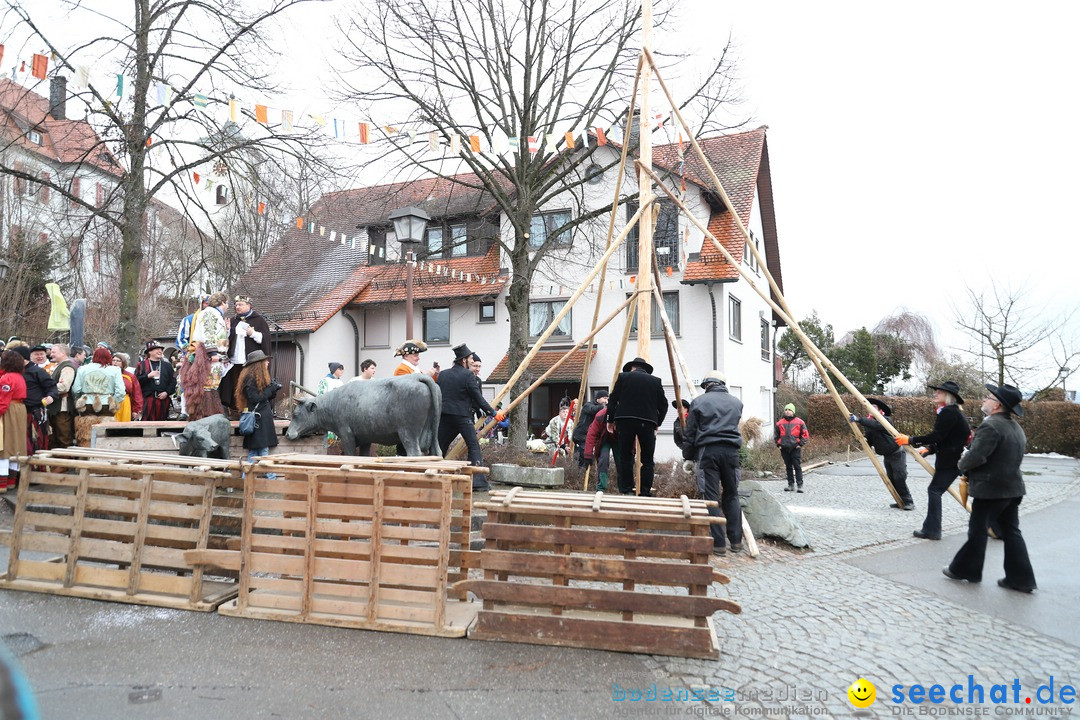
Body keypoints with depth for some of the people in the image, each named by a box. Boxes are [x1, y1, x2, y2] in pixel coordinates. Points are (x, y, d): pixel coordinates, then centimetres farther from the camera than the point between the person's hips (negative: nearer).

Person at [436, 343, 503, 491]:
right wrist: (493, 412, 1)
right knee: (474, 447, -2)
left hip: (444, 416, 6)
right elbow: (478, 398, -6)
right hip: (462, 416, -6)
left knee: (440, 447, 13)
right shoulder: (468, 375, -6)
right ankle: (478, 482, -8)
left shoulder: (442, 374, 12)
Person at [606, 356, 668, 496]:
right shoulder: (656, 381, 10)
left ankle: (626, 491, 7)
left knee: (625, 457, 8)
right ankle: (645, 493, 4)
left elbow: (612, 399, 4)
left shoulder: (623, 377, 8)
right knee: (647, 460, 7)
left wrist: (611, 420, 14)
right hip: (647, 422, 0)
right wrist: (657, 423, 19)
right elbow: (663, 405, 8)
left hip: (625, 421, 0)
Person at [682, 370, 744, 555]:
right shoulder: (736, 402, 13)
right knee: (731, 495, 14)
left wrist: (688, 456, 14)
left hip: (707, 450, -3)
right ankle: (736, 541, 16)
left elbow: (689, 432, 4)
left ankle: (719, 543, 0)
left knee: (711, 497, 0)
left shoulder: (699, 401, 4)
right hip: (731, 450, 3)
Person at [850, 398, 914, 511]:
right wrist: (864, 439, -20)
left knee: (899, 479, -13)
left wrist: (859, 419, -49)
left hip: (897, 454, -7)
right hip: (886, 456, 8)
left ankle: (908, 502, -5)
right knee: (891, 480, 7)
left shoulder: (886, 420, -17)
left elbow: (875, 425, -40)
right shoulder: (869, 422, 4)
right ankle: (901, 502, 15)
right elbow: (869, 442, 2)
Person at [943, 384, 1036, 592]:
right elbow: (1013, 454, 19)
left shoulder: (991, 426, -20)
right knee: (1011, 532, 12)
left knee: (977, 530, 4)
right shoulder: (1016, 427, 11)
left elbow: (975, 456, -26)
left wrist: (961, 465, -4)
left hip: (990, 489, -8)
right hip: (1012, 487, 8)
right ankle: (1020, 578, 13)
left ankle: (964, 570, 16)